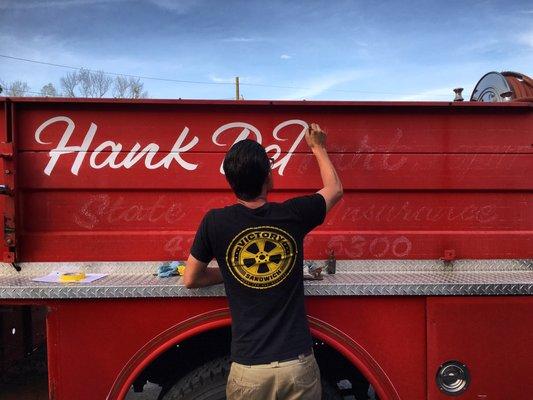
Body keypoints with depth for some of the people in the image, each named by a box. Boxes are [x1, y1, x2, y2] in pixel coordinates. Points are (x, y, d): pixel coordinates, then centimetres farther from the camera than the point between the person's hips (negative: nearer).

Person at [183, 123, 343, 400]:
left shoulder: (215, 223, -10)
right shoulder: (292, 215, -8)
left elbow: (190, 280, 5)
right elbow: (335, 189, 13)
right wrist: (318, 148, 26)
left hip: (248, 370, 0)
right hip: (299, 365, 1)